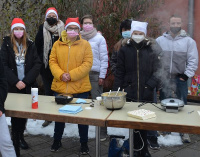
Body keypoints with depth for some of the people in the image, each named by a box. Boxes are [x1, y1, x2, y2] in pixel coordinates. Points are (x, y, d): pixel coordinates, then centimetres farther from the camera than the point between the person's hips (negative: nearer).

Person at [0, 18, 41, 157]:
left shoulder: (30, 45, 4)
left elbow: (37, 64, -2)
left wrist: (25, 81, -12)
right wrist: (15, 82, -15)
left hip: (28, 86, 2)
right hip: (12, 87, -1)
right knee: (15, 114, 0)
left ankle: (21, 136, 28)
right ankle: (16, 146, 10)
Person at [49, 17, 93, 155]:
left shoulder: (85, 44, -2)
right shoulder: (57, 44, 6)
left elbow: (87, 64, -10)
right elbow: (52, 62, 1)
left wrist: (71, 75, -18)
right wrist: (61, 74, -16)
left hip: (80, 88, -2)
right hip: (60, 87, 2)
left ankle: (84, 143, 26)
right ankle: (57, 140, 35)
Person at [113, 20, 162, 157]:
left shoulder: (152, 50, 4)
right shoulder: (125, 50, 5)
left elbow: (157, 71, 2)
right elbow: (119, 73, 4)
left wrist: (150, 85, -12)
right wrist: (116, 92, -1)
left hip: (146, 95, 0)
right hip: (129, 94, 0)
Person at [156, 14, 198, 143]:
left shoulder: (189, 41, 0)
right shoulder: (160, 40, 4)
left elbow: (193, 60, -1)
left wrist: (187, 75, -9)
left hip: (180, 79, -2)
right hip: (164, 78, 2)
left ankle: (184, 131, 14)